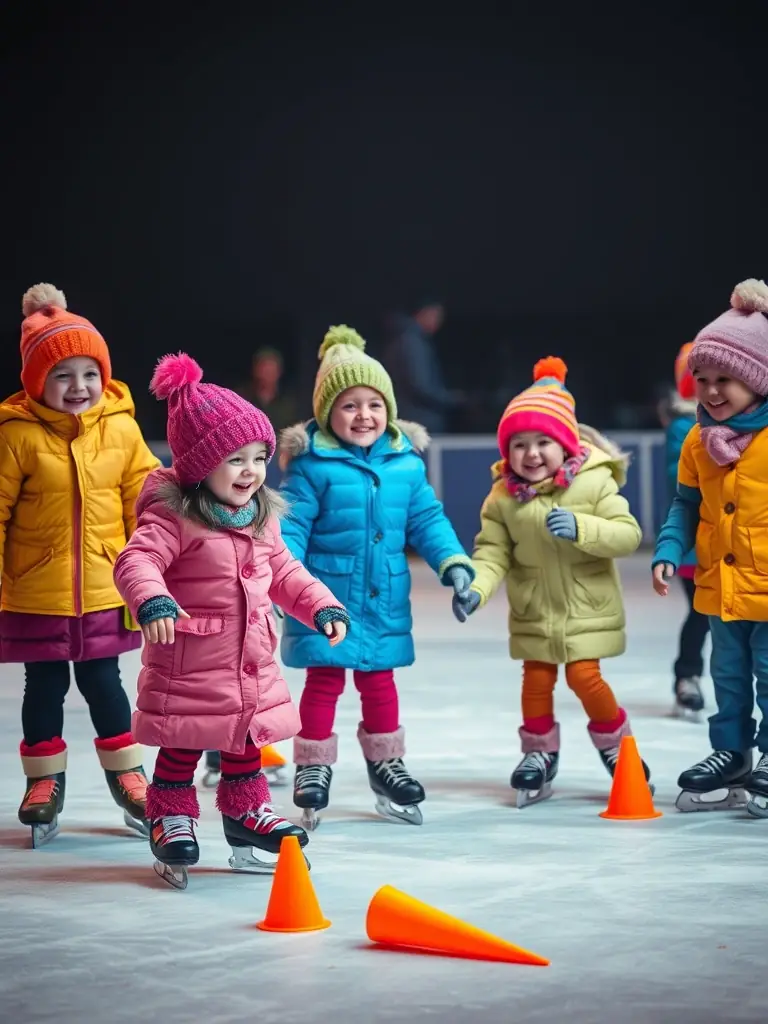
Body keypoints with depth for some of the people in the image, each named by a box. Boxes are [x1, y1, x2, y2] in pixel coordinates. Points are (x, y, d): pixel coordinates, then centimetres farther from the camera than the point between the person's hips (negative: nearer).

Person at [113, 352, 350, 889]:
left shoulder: (263, 517, 6)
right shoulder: (173, 517, -19)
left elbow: (284, 571, 17)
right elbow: (136, 561, -30)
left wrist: (323, 606, 8)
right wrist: (153, 601, -48)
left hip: (253, 662, 7)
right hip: (189, 664, -7)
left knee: (247, 742, 18)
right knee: (183, 745, 4)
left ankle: (246, 813, 33)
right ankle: (171, 818, 19)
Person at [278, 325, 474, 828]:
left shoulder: (405, 461, 1)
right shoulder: (312, 464, -12)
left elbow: (427, 518, 7)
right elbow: (291, 525, -13)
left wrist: (453, 562, -2)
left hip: (386, 599, 4)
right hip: (327, 597, -4)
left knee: (380, 681, 15)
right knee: (325, 679, 2)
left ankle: (386, 763, 30)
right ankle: (314, 767, 15)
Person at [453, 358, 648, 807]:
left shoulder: (595, 483, -14)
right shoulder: (503, 497, -6)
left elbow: (628, 534, -17)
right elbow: (494, 550, -7)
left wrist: (581, 528, -32)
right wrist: (475, 589, -24)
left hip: (587, 608, -3)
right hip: (533, 612, 3)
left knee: (584, 676, -6)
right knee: (537, 680, 6)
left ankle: (616, 744, 19)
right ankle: (540, 753, 27)